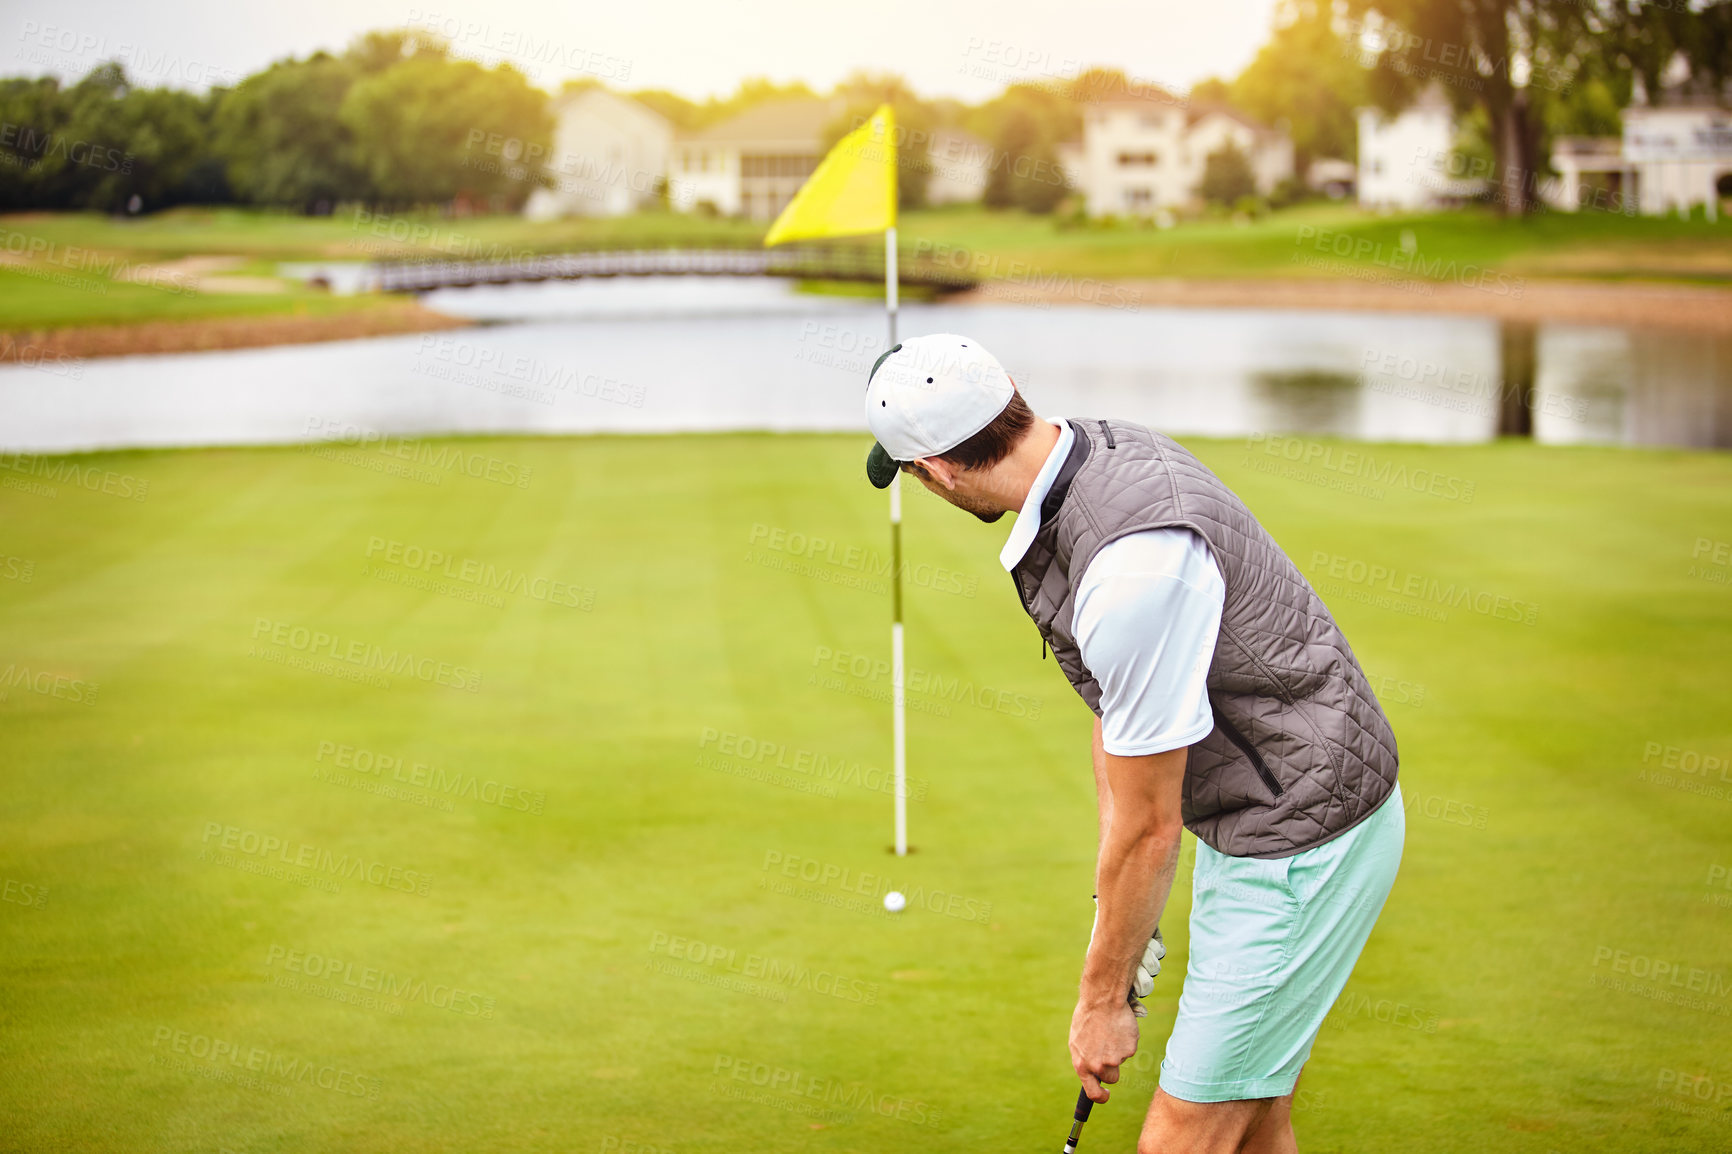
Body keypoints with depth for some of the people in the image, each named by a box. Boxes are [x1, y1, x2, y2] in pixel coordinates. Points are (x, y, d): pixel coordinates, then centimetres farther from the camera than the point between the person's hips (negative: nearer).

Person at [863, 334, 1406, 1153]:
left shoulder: (1133, 562, -30)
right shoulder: (1099, 454, 1)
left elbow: (1147, 826, -20)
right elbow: (1118, 710, 12)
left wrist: (1102, 997, -7)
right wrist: (1113, 902, 14)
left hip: (1306, 845, -10)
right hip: (1246, 828, 10)